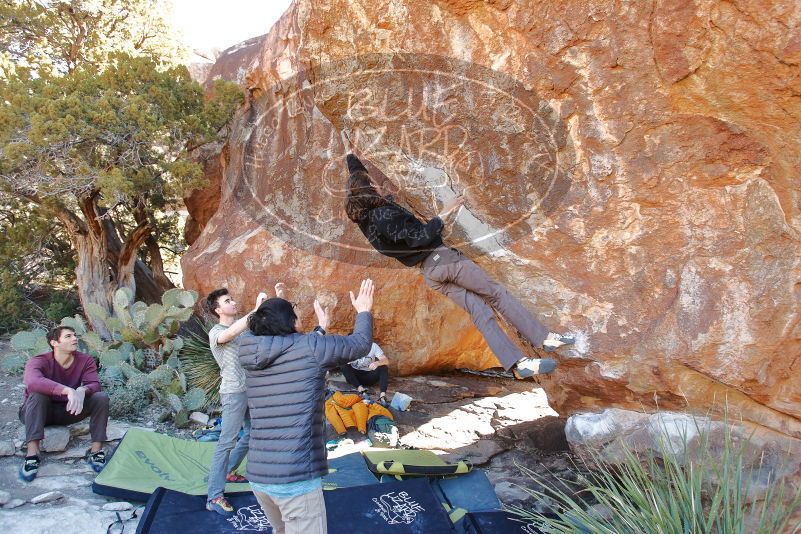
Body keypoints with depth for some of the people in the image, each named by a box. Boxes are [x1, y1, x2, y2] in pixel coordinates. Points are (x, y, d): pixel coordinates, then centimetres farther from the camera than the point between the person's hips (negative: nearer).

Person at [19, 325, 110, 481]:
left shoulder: (86, 361, -10)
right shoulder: (39, 361, -23)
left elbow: (94, 385, -23)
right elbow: (33, 382, -45)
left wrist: (81, 390, -47)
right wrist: (68, 390, -58)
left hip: (68, 410, 3)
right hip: (36, 413, -3)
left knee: (102, 396, -19)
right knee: (38, 394, -35)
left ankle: (96, 452, -21)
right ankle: (32, 455, -37)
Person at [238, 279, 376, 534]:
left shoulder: (251, 357, 7)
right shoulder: (310, 347, -9)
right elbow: (360, 344, 6)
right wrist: (364, 312, 25)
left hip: (258, 476, 7)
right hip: (296, 478, -7)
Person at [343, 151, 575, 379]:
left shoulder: (363, 215, 10)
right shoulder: (386, 213, -18)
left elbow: (355, 174, 28)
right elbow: (420, 237, -22)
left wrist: (351, 158, 43)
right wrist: (443, 215, -15)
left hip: (430, 274, 9)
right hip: (441, 258, -9)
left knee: (480, 311, 2)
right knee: (497, 294, -2)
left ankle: (518, 364, -6)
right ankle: (545, 337, 1)